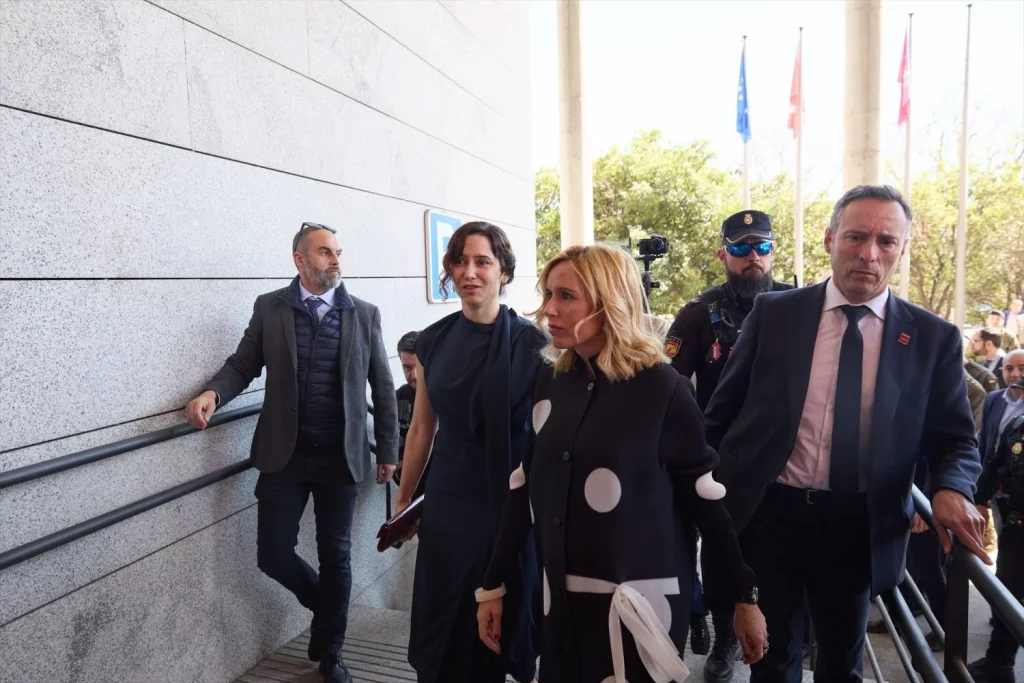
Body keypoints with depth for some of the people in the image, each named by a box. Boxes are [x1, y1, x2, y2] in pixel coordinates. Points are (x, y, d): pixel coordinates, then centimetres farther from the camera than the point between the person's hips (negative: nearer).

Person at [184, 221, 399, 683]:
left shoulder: (364, 314, 0)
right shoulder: (269, 308, 1)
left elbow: (383, 387, 4)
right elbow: (243, 364, 3)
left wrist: (388, 451, 5)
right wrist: (213, 393, -20)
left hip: (341, 456, 0)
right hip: (284, 454, 1)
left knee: (336, 557, 9)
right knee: (273, 555, 5)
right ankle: (326, 608, 36)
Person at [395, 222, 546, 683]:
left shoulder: (532, 343, -9)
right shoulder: (433, 342, 1)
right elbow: (421, 428, 9)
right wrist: (403, 498, 13)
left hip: (513, 502, -2)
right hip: (447, 502, 3)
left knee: (507, 620, 13)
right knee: (443, 628, 13)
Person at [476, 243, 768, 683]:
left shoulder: (662, 387, -13)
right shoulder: (550, 384, 0)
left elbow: (707, 497, -9)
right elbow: (525, 487, 4)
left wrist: (744, 596, -5)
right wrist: (494, 584, 6)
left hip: (641, 602, -4)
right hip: (563, 600, 5)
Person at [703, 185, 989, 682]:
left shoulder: (933, 338, -1)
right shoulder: (773, 312, -3)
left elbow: (954, 440, 2)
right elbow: (723, 411, 2)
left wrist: (951, 489, -19)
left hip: (860, 527, 1)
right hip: (768, 512, -1)